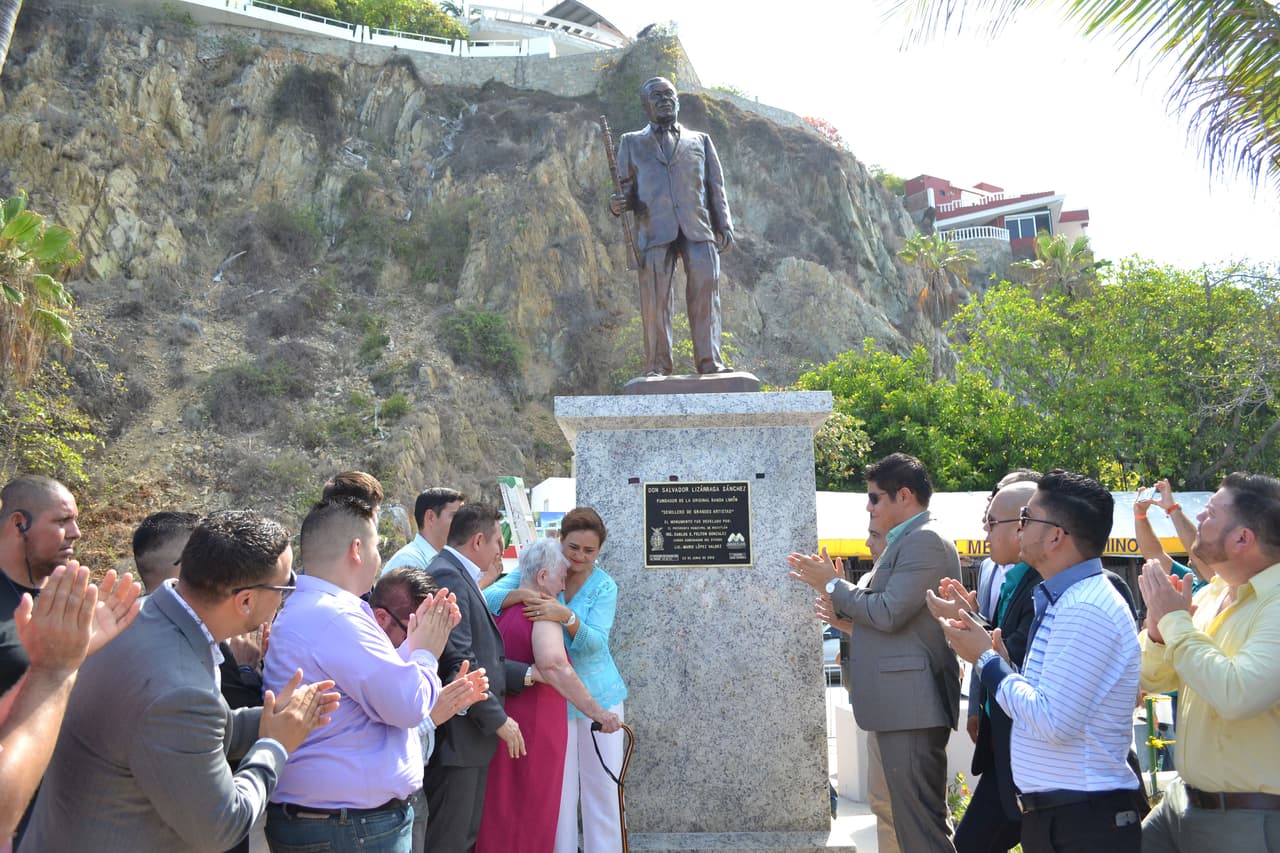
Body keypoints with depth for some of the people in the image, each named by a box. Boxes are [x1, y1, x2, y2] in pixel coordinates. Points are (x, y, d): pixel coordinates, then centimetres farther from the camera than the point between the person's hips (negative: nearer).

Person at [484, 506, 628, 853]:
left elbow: (594, 643, -17)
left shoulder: (604, 587, -5)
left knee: (602, 789, 6)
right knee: (560, 791, 5)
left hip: (598, 695, 0)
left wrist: (566, 616, -36)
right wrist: (523, 594, -32)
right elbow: (487, 599, -13)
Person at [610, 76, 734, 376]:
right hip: (654, 229, -1)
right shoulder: (632, 143, 25)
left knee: (706, 289, -12)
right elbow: (626, 186, 18)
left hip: (698, 229, 1)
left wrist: (724, 226, 4)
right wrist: (618, 203, -7)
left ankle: (709, 361, -11)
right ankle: (657, 368, -5)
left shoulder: (700, 140, 26)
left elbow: (716, 187, 18)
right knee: (655, 299, -7)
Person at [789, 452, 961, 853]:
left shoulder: (925, 540, -15)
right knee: (888, 807, 21)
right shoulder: (905, 541, 17)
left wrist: (833, 584, -11)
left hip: (910, 702, -11)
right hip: (894, 702, 11)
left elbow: (888, 613, -22)